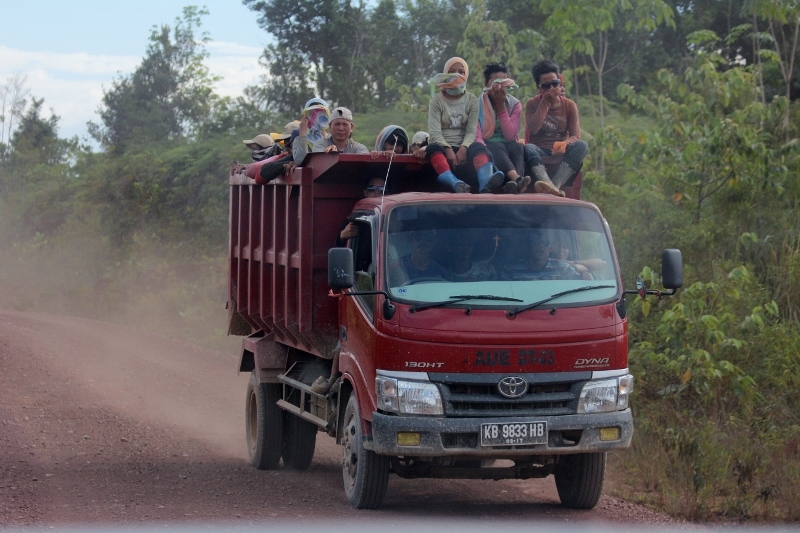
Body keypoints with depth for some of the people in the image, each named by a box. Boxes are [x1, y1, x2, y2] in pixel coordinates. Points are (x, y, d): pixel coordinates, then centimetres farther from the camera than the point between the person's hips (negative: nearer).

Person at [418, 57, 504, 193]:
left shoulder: (472, 100, 10)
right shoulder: (437, 100, 5)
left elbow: (472, 130, -1)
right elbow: (435, 132, -7)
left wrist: (463, 148, -23)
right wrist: (448, 150, -25)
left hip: (463, 147, 1)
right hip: (444, 147, -1)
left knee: (478, 147, -32)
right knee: (433, 147, -36)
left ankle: (485, 182, -66)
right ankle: (456, 183, -65)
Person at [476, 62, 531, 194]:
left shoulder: (515, 104, 6)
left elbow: (510, 136, -6)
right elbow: (477, 137, -12)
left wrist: (501, 107, -10)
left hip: (508, 146, 2)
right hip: (488, 148, -2)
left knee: (518, 147, -33)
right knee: (497, 147, -38)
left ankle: (512, 184, -64)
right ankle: (517, 178, -68)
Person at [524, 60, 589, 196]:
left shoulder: (569, 105, 8)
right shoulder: (532, 104, 6)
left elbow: (575, 136, -3)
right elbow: (532, 130, -11)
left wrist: (564, 143, -27)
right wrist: (545, 103, -12)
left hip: (561, 152, 1)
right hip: (540, 153, -1)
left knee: (581, 145, -29)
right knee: (528, 148, -35)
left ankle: (556, 185, -49)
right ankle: (549, 185, -63)